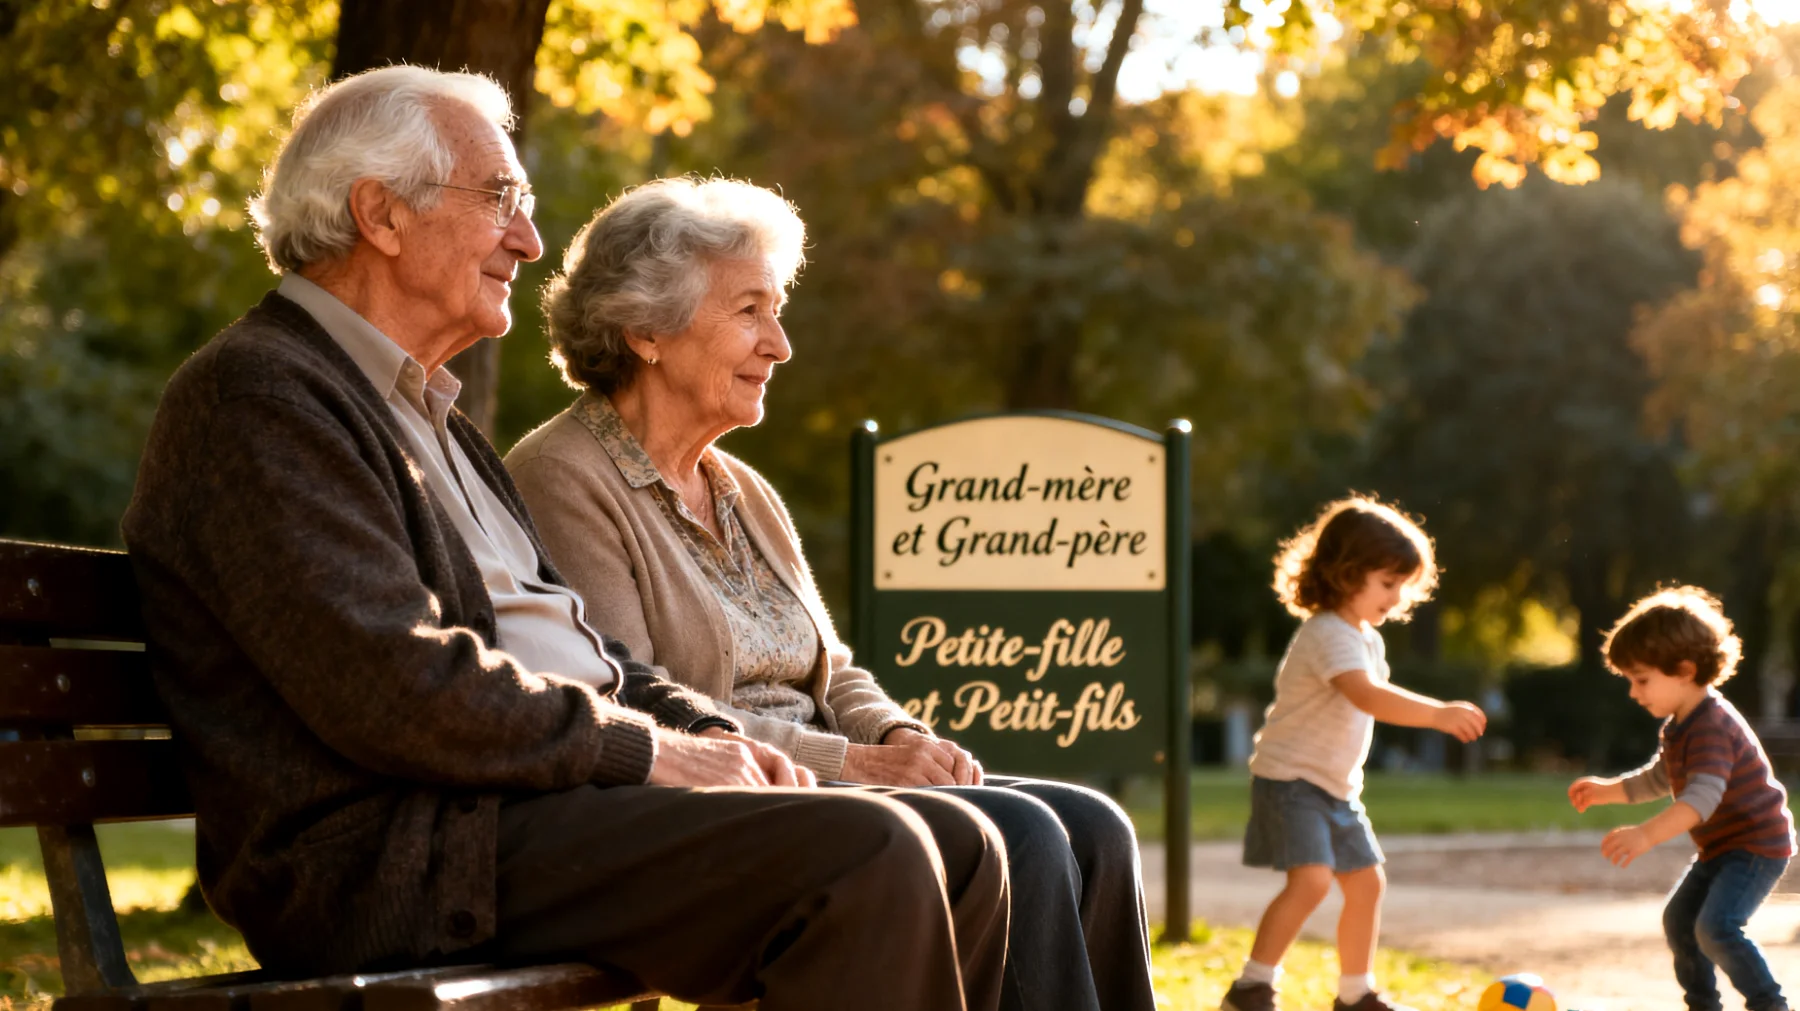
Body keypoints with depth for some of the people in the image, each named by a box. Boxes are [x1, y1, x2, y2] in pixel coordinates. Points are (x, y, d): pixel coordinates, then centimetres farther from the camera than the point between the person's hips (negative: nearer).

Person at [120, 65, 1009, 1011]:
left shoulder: (428, 416, 25)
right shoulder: (254, 394, -9)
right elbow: (397, 689, -19)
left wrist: (717, 736, 5)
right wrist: (647, 749, -11)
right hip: (403, 852, -10)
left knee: (959, 848, -1)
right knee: (864, 854, -25)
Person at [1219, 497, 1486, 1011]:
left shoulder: (1368, 639, 10)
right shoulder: (1328, 636, -23)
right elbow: (1368, 696, -40)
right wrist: (1438, 713, -48)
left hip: (1337, 788, 10)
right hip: (1291, 780, -10)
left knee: (1366, 882, 14)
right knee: (1311, 879, -24)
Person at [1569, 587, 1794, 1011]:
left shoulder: (1712, 728, -28)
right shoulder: (1677, 727, 7)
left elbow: (1703, 796, -42)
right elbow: (1658, 780, 24)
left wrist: (1647, 834, -54)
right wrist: (1605, 790, 12)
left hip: (1757, 844, -11)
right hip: (1720, 848, 11)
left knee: (1716, 926, -23)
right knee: (1679, 919, 15)